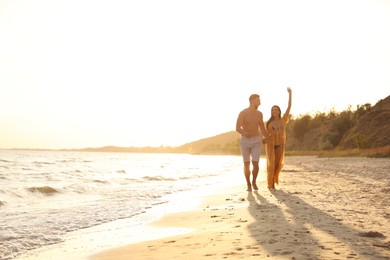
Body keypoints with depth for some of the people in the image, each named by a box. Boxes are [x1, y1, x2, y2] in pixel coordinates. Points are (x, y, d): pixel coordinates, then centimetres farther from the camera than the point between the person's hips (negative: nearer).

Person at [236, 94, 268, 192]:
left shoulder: (259, 114, 4)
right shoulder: (242, 113, -12)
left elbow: (262, 128, 16)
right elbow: (237, 128, -20)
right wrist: (245, 133, -41)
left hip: (255, 142, 3)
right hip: (244, 141, -3)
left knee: (255, 164, -8)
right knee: (247, 164, 2)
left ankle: (254, 182, 17)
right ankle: (249, 185, 18)